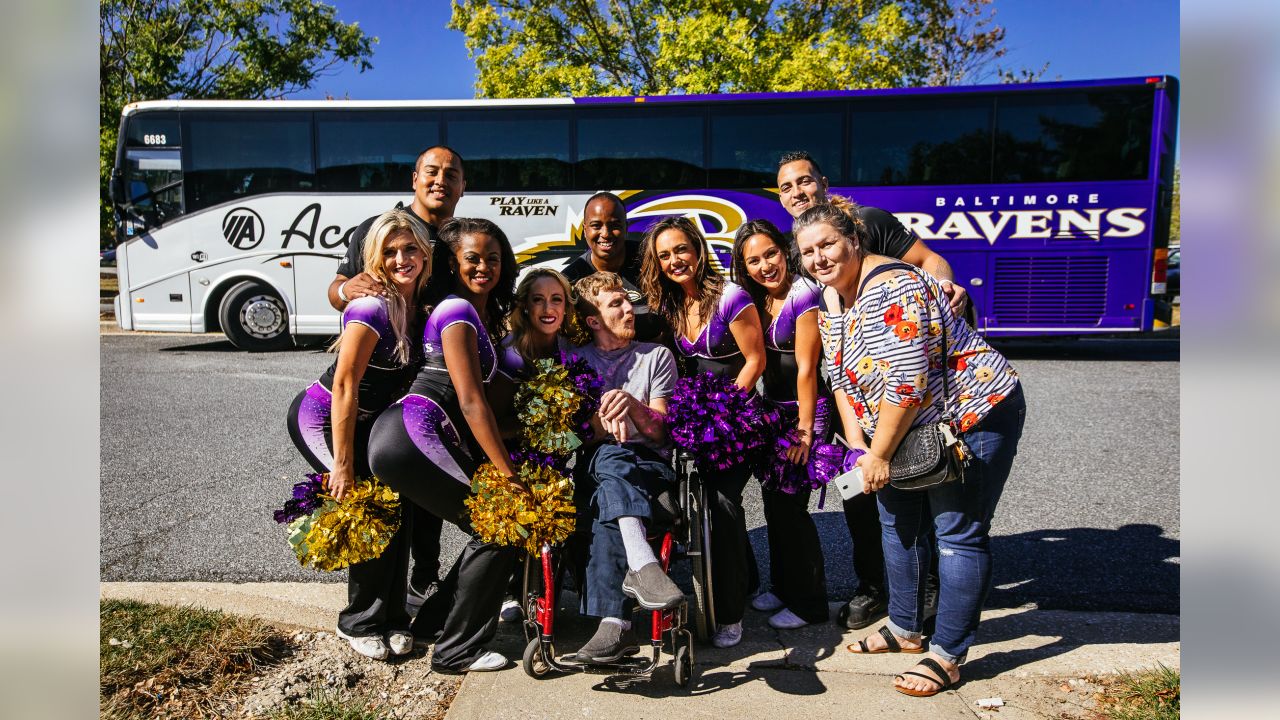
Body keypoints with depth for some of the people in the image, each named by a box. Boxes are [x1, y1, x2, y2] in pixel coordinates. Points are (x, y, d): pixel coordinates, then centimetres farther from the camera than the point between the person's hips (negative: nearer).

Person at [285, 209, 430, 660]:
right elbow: (345, 387, -25)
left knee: (399, 505, 0)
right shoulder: (372, 307, -26)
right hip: (321, 420, -7)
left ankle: (391, 617, 16)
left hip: (368, 421, 7)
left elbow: (406, 379, 8)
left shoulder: (420, 303, -4)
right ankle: (360, 622, 8)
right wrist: (343, 465, -23)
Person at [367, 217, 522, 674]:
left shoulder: (485, 314, 19)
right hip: (411, 435, -9)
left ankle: (432, 624, 23)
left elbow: (482, 396, 20)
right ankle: (456, 651, 3)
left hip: (435, 438, 9)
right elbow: (471, 402, -16)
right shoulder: (458, 311, -10)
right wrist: (507, 474, -17)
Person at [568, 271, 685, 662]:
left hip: (650, 465, 0)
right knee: (609, 455, -38)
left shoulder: (657, 356, 17)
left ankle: (614, 622, -48)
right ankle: (643, 565, -56)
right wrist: (604, 422, -17)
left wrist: (631, 403, -17)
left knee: (608, 502, -36)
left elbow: (658, 430, 5)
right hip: (593, 466, 0)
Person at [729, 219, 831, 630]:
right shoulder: (756, 299, 7)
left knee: (790, 503, -5)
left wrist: (805, 431, -19)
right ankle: (783, 586, 31)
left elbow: (806, 368, -19)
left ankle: (809, 603, 11)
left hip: (808, 410, -8)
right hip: (775, 410, 8)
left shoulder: (803, 295, -17)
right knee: (772, 498, 14)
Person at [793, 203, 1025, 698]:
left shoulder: (891, 289, -27)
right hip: (914, 427, 10)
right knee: (898, 521, 15)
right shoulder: (830, 298, 2)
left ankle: (948, 657, 8)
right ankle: (905, 629, 31)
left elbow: (906, 384, -31)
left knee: (958, 533, -4)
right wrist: (858, 448, -4)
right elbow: (842, 378, 5)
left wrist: (879, 455, -22)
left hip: (975, 414, -9)